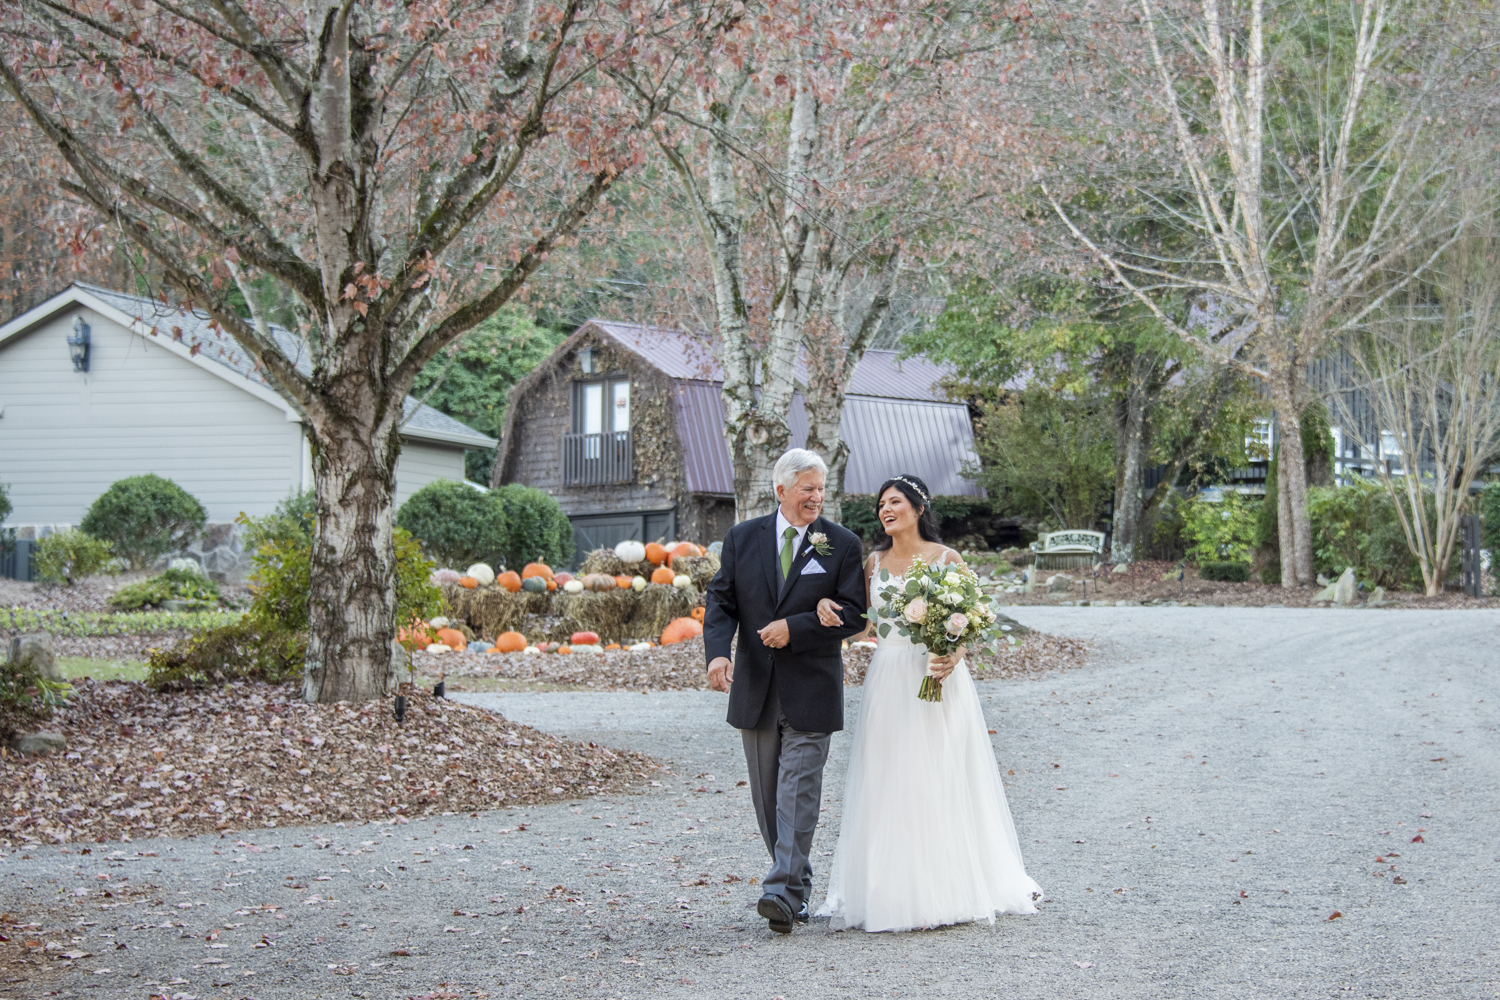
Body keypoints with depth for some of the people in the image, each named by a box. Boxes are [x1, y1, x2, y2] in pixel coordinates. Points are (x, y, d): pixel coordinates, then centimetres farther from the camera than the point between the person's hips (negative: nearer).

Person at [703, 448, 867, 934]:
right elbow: (721, 602, 3)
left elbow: (853, 614, -6)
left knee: (798, 789, -12)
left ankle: (784, 891, -18)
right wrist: (717, 653, -15)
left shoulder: (842, 544, -1)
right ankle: (798, 885, 22)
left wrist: (795, 628, -17)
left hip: (811, 690, -4)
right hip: (755, 688, 4)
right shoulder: (742, 538, 6)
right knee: (768, 796, 10)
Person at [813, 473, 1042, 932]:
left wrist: (953, 655, -20)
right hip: (889, 682, 3)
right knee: (890, 787, 2)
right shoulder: (875, 562, 9)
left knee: (942, 785, -1)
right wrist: (827, 606, -7)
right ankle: (893, 890, 8)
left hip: (938, 681, -3)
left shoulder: (947, 558, -1)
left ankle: (951, 887, 7)